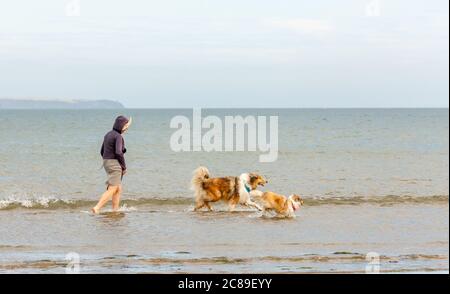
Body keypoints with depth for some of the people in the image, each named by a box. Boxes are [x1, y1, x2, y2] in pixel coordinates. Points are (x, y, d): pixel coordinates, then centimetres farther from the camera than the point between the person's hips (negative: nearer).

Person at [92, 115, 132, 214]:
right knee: (112, 190, -11)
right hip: (115, 164, -9)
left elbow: (102, 151, 19)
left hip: (107, 162, 9)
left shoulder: (108, 135, 14)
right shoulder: (118, 136, -13)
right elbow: (118, 152, -23)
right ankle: (97, 208, -22)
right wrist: (124, 167, -14)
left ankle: (115, 210, 13)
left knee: (118, 189, 15)